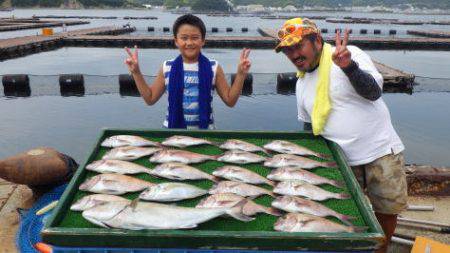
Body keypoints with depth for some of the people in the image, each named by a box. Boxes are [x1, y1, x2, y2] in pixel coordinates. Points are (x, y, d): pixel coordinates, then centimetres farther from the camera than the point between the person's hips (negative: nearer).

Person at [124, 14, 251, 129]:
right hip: (173, 127, 1)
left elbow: (230, 100, -2)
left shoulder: (213, 68, -5)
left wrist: (240, 74, -12)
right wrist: (136, 72, -1)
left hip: (205, 127, -1)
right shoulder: (167, 68, -1)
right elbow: (150, 98, 6)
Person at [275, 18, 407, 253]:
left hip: (381, 152, -3)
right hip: (341, 160, 4)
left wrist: (349, 66, -38)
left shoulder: (351, 55, -10)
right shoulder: (301, 83, 7)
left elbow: (374, 92, -23)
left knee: (388, 211, 11)